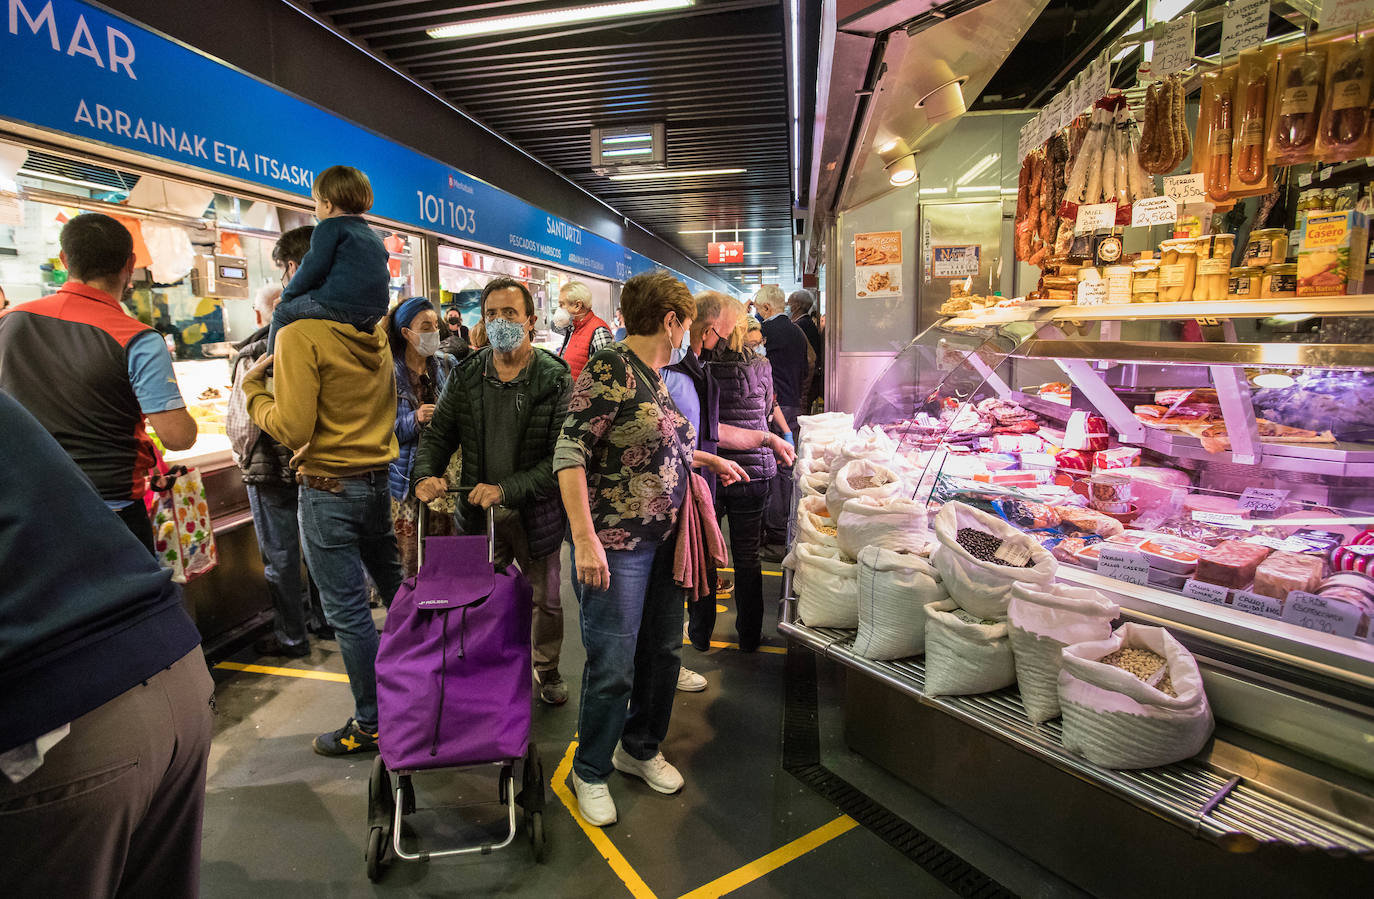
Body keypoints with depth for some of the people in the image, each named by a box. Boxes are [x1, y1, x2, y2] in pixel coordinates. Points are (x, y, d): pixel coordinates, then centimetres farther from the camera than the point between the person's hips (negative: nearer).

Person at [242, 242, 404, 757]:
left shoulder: (300, 335, -16)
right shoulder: (374, 334, 6)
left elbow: (292, 430, -18)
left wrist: (252, 387, -2)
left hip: (329, 489, -7)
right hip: (380, 478, 8)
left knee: (347, 611, 3)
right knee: (395, 590, 21)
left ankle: (371, 725, 16)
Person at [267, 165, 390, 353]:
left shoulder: (329, 227, -1)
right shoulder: (374, 236, 23)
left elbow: (315, 267, -9)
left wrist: (287, 295, 5)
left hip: (342, 306, -8)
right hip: (376, 312, 8)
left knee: (283, 313, 8)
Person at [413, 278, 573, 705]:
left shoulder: (554, 378, -12)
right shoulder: (467, 375, -1)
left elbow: (560, 456, -18)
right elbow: (438, 434, 6)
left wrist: (506, 489, -26)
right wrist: (426, 475, -14)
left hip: (536, 510, -2)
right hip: (478, 509, 2)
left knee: (545, 599, 16)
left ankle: (548, 669, 39)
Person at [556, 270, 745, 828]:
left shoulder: (654, 377, 11)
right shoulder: (609, 370, -15)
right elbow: (570, 455, -20)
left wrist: (709, 460, 30)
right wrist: (585, 538, -25)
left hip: (664, 538, 9)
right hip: (616, 544, -9)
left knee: (663, 651, 17)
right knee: (613, 666, 2)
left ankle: (641, 749, 38)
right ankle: (590, 772, 24)